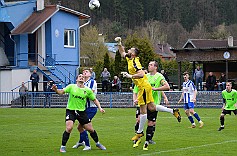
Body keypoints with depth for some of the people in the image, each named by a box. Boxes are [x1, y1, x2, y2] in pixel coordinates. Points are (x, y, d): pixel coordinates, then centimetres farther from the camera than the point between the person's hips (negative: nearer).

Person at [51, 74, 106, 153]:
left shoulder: (88, 90, 1)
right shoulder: (71, 87, -3)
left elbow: (94, 100, 10)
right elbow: (61, 92, -9)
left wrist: (100, 108, -2)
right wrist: (56, 90, -29)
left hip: (82, 111, 2)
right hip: (70, 110, -2)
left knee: (90, 129, 6)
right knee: (69, 128, -21)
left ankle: (97, 143, 32)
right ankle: (63, 146, -5)